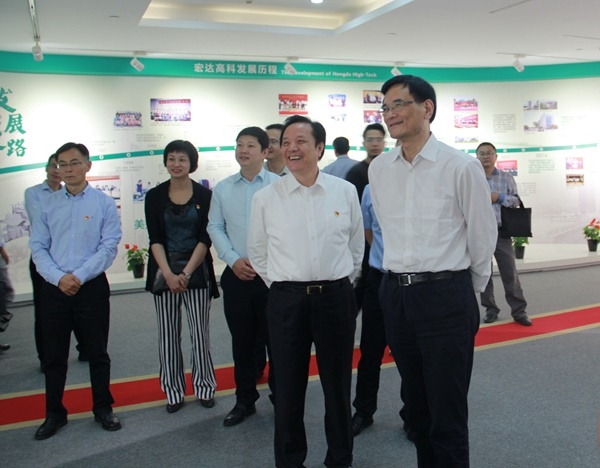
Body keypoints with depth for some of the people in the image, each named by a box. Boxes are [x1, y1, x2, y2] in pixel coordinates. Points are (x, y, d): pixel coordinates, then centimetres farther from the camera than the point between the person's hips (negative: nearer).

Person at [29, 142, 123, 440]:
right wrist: (59, 278, -12)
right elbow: (38, 247, 2)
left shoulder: (104, 203, -2)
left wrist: (78, 276, -16)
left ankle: (103, 409, 25)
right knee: (53, 355, 10)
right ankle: (54, 413, 26)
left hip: (92, 288, -2)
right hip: (54, 289, 2)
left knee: (97, 352, 9)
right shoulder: (48, 204, 5)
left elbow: (109, 246, -8)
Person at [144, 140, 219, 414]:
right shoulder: (154, 196, 3)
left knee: (199, 332, 3)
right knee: (168, 334, 7)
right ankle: (173, 391, 19)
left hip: (197, 270, -1)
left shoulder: (204, 195, -1)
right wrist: (169, 274, -13)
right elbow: (155, 239, -2)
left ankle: (204, 387, 19)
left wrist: (186, 273, -13)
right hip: (164, 272, 2)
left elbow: (205, 238, -4)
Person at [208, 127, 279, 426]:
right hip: (236, 275, 4)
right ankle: (244, 400, 28)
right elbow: (215, 227, 7)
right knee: (242, 341, 13)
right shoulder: (223, 188, 7)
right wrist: (233, 259, -5)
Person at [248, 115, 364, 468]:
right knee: (289, 387, 9)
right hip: (286, 299, 0)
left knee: (338, 385, 12)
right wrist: (281, 284, 7)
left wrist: (341, 282, 11)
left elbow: (356, 245, 12)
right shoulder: (266, 198, -2)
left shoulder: (345, 192, 1)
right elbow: (258, 252, 9)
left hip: (336, 296, 1)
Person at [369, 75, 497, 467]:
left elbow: (483, 238, -1)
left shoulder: (461, 167, -10)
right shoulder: (379, 169, 5)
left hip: (447, 297, -5)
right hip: (395, 294, 5)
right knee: (417, 406, 19)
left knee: (448, 417, 4)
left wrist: (468, 288, 10)